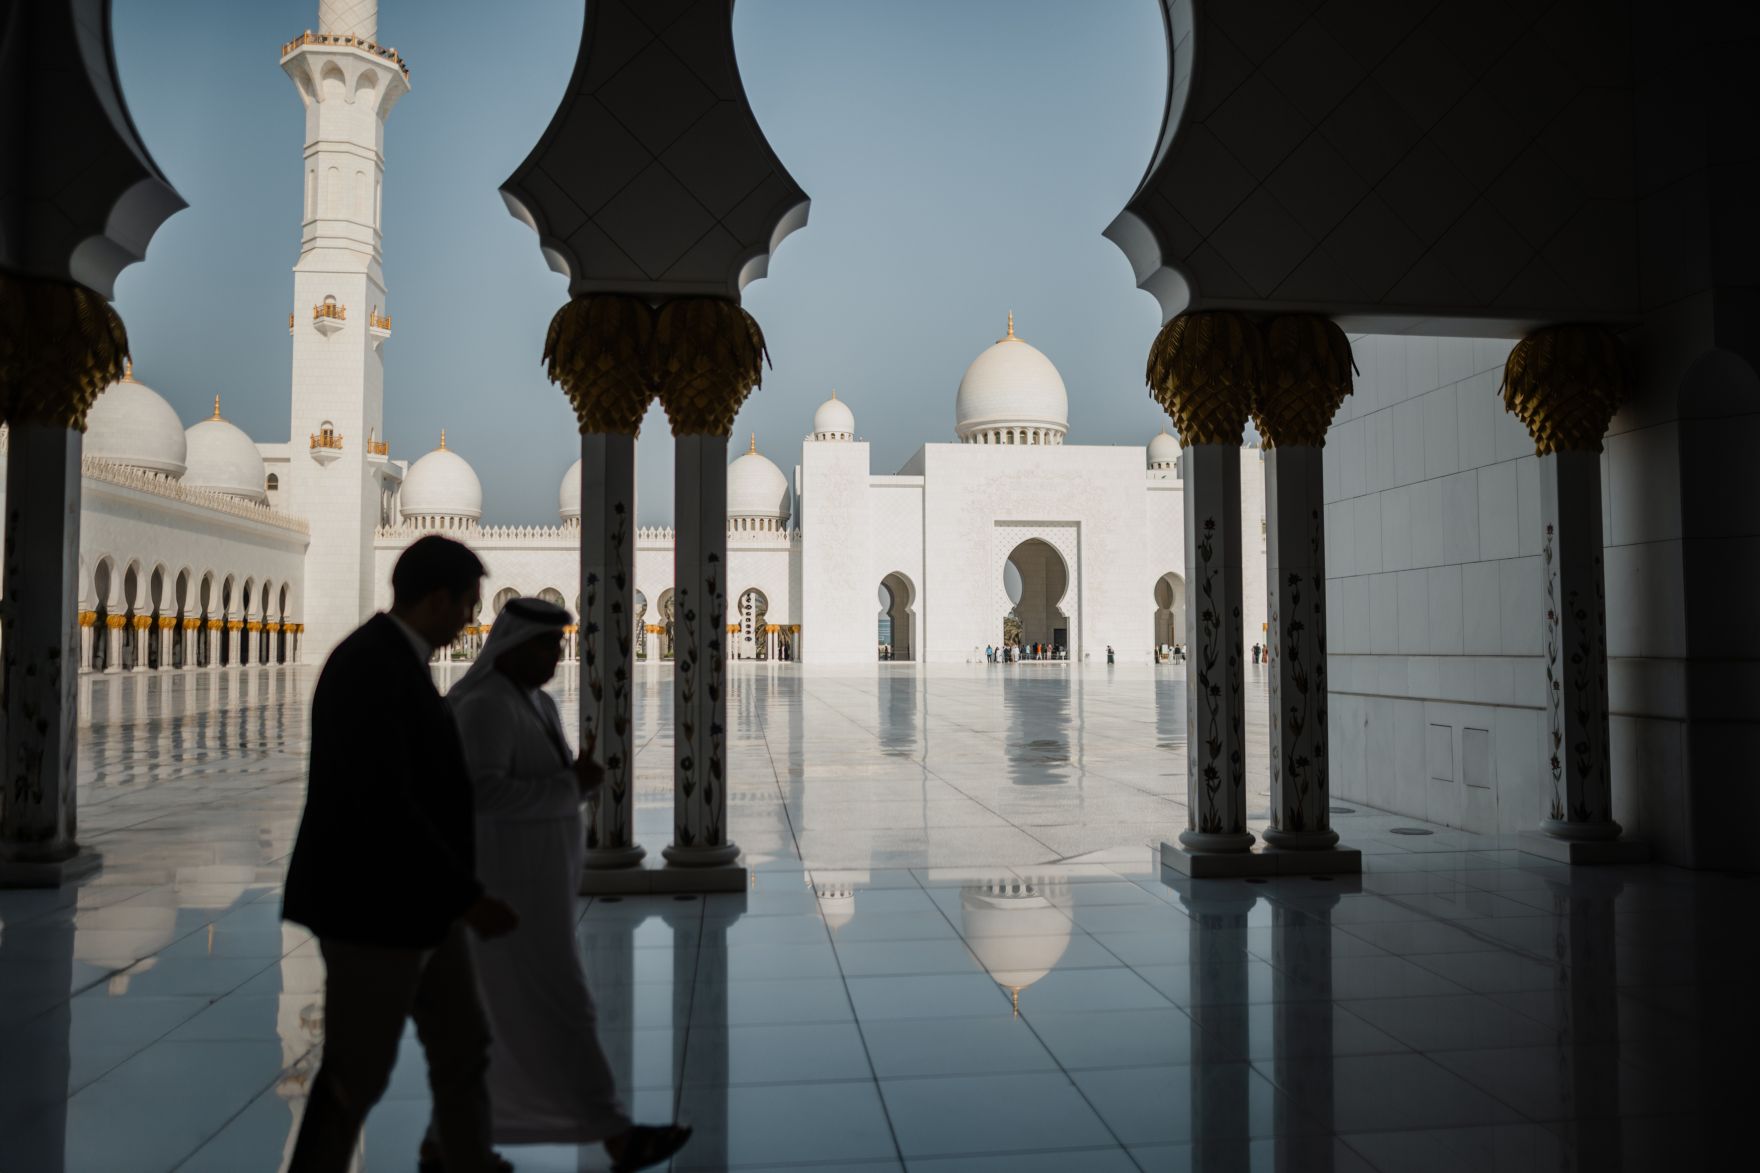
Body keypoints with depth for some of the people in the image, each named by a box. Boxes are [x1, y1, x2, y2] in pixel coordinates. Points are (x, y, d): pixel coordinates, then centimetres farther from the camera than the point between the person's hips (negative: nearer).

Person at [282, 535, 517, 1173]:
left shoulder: (395, 658, 8)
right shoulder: (368, 667, -22)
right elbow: (382, 804, -28)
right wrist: (468, 897, -23)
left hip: (416, 898, 10)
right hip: (373, 905, -10)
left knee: (463, 1048, 17)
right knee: (356, 1075, 6)